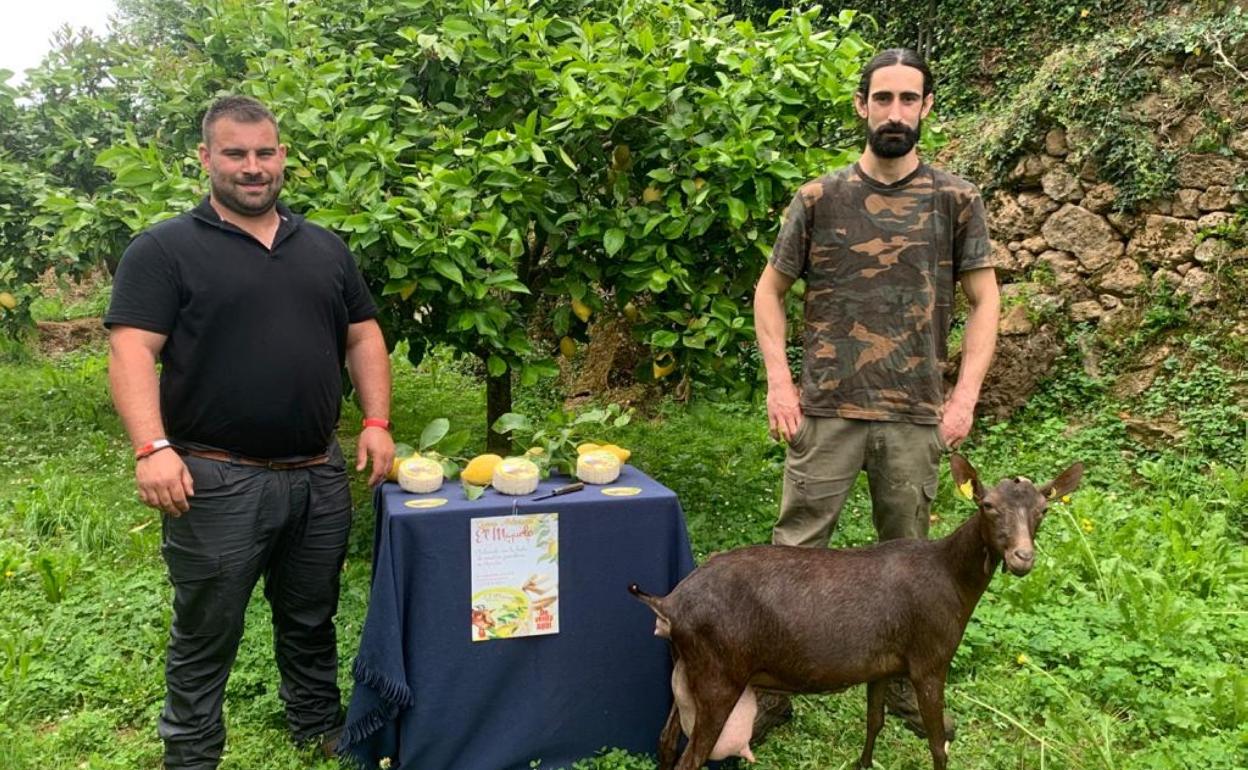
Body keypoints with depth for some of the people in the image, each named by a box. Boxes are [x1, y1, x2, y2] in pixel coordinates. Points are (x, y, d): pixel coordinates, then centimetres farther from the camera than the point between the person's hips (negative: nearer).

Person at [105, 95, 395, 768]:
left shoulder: (324, 249, 13)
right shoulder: (164, 250, -3)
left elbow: (362, 337, 15)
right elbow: (132, 351, -10)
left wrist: (376, 422, 3)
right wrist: (153, 448, -22)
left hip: (319, 477, 5)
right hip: (216, 481, -4)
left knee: (312, 623, 19)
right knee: (205, 635, 8)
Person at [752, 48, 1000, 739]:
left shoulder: (956, 202, 4)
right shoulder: (819, 199, 2)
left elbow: (984, 301, 7)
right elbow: (770, 290, 9)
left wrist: (965, 395, -4)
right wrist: (778, 382, -2)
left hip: (917, 417, 1)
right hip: (825, 411, 0)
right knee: (795, 548, 2)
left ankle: (904, 683, 29)